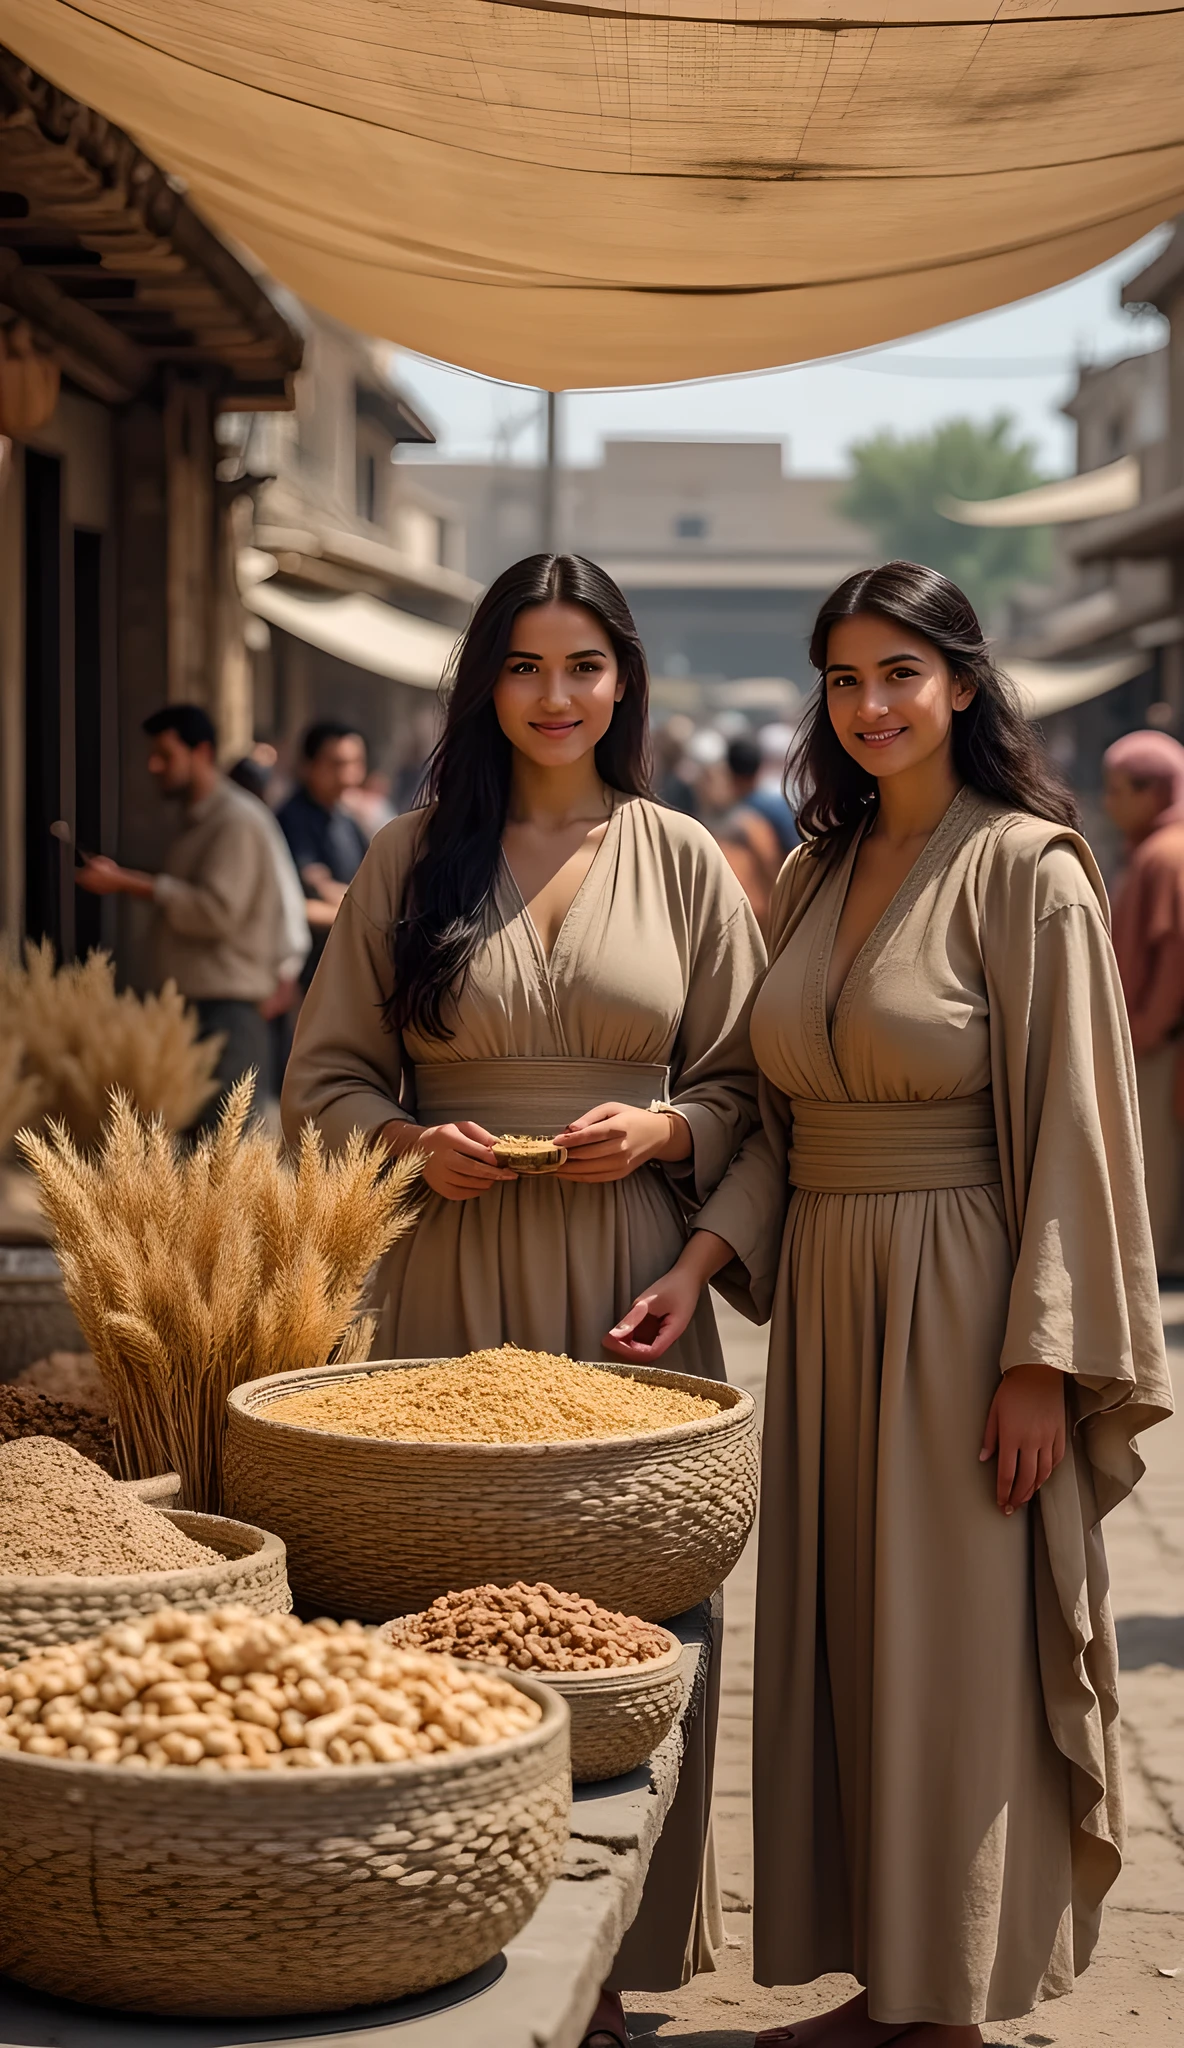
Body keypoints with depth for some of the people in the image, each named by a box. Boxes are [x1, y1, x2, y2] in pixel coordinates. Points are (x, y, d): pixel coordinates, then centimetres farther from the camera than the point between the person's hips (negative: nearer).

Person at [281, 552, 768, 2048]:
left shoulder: (679, 859, 6)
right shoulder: (410, 858, 6)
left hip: (631, 1270, 0)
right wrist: (411, 1137, -10)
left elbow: (744, 1086, 9)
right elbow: (325, 1075, 9)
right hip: (459, 1268, 0)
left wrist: (658, 1129, -10)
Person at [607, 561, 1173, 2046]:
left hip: (958, 1300, -7)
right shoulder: (815, 875, 12)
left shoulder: (1026, 869, -9)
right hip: (823, 1296, 7)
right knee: (839, 1641, 10)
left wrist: (1042, 1357, -16)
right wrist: (698, 1264, 1)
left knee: (955, 1652, 0)